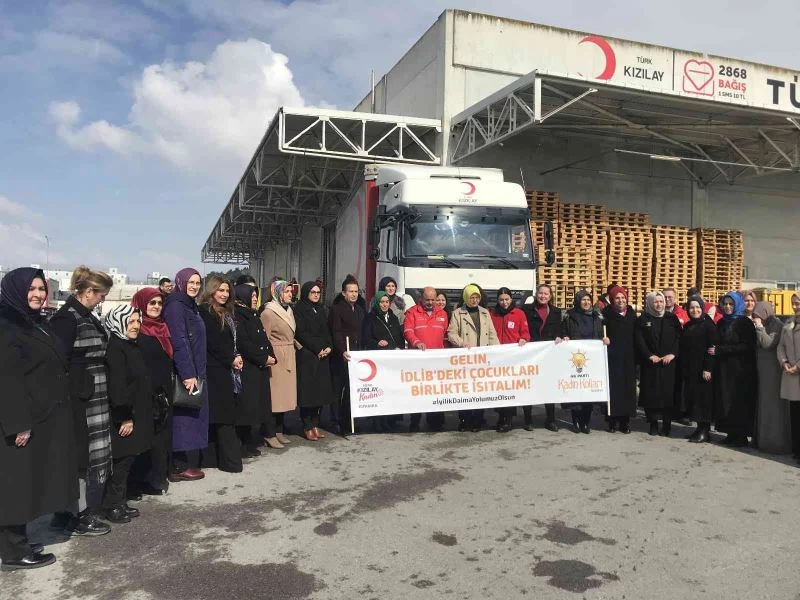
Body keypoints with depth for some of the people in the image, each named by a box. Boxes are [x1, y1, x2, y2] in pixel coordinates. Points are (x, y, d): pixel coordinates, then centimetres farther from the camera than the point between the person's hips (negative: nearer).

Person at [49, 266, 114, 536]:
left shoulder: (87, 317, 13)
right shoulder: (66, 318, -15)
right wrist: (67, 398, -19)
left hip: (94, 398, 9)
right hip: (79, 400, -9)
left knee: (92, 454, 13)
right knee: (80, 456, 0)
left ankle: (67, 512, 25)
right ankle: (78, 517, 11)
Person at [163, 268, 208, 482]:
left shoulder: (190, 306, 15)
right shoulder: (175, 306, -13)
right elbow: (179, 342, -21)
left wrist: (197, 373, 15)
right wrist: (187, 374, -25)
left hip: (195, 372, 9)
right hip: (184, 373, -9)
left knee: (191, 416, 12)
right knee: (184, 417, -3)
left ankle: (189, 462, 20)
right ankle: (179, 467, 5)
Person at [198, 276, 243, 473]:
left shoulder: (226, 313, 18)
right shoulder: (205, 312, -9)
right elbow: (212, 341, -15)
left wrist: (237, 357, 0)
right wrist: (231, 360, -10)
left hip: (226, 369, 8)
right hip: (215, 370, -8)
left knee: (223, 414, 7)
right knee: (224, 415, -7)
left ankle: (213, 456, 13)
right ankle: (230, 459, -3)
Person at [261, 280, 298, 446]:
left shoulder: (289, 310, 13)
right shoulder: (268, 313, -10)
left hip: (289, 358, 8)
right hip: (276, 359, -8)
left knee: (285, 395, 10)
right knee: (274, 396, -5)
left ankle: (279, 431, 19)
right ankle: (270, 435, 2)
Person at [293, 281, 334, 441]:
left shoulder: (321, 309, 18)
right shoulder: (299, 309, -3)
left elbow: (327, 331, 15)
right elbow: (301, 333, -11)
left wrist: (329, 347, -2)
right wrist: (318, 349, -13)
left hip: (323, 356, 6)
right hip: (306, 356, -6)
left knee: (321, 390, 4)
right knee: (308, 391, -5)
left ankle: (316, 424, 13)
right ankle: (308, 427, 2)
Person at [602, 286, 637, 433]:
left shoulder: (632, 314, 8)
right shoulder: (607, 314, -2)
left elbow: (636, 336, 10)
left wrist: (636, 356, 5)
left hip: (628, 357, 3)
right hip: (612, 357, -3)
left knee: (628, 387, 4)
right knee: (613, 388, -2)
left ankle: (625, 421, 12)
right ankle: (612, 420, 7)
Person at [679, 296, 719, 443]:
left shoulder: (708, 325, -7)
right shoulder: (687, 326, 13)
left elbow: (712, 347, -13)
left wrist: (708, 368, -19)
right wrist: (683, 369, 12)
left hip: (703, 369, -7)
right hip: (689, 369, 7)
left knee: (704, 397, -3)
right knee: (692, 397, 7)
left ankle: (705, 431, 3)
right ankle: (700, 427, 16)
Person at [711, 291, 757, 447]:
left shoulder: (745, 323, -6)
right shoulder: (721, 323, 12)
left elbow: (746, 346, -14)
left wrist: (719, 350, -15)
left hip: (741, 370, -6)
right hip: (723, 368, 6)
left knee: (739, 401, -2)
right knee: (725, 401, 4)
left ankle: (741, 436, 7)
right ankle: (731, 433, 12)